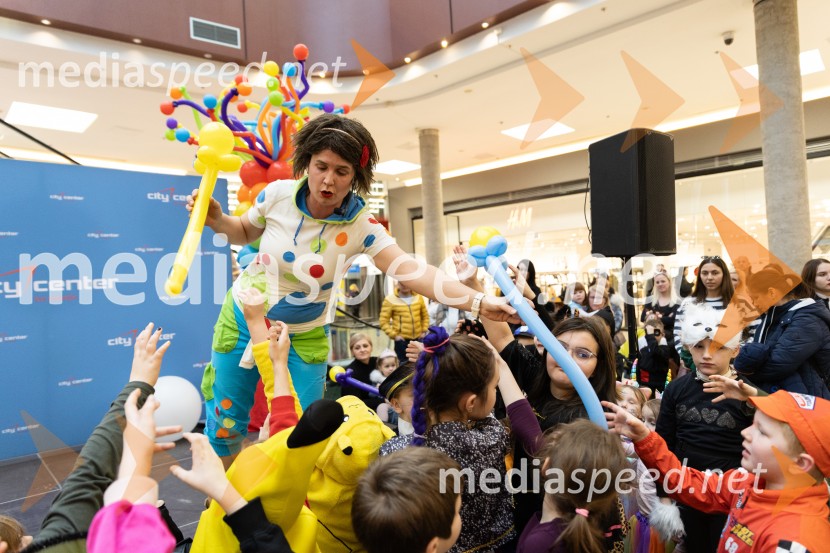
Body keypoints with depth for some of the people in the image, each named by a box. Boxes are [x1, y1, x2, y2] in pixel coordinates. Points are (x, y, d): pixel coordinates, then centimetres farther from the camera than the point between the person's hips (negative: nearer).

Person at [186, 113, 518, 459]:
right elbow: (245, 232, 5)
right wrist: (216, 220, -16)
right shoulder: (278, 194, -17)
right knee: (226, 422, 14)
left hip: (304, 338, -1)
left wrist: (478, 302, -41)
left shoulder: (361, 225, -20)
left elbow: (413, 271, -31)